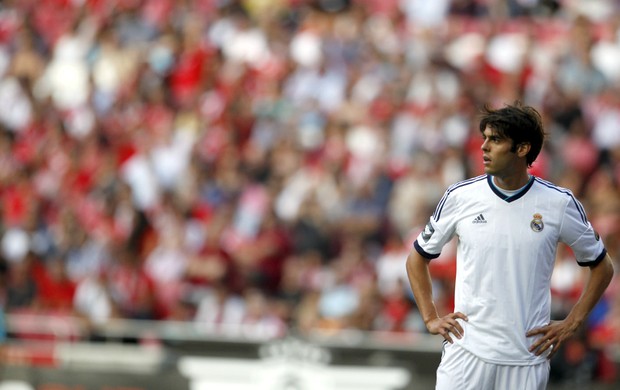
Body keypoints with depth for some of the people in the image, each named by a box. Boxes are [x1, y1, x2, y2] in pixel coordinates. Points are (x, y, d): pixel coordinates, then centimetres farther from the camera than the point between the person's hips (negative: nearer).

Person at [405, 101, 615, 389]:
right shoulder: (460, 197, 2)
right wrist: (431, 319, 6)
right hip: (467, 350, 0)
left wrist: (571, 324, 5)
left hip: (527, 358, 0)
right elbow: (418, 258, 15)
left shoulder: (560, 203, -1)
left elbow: (602, 267, 12)